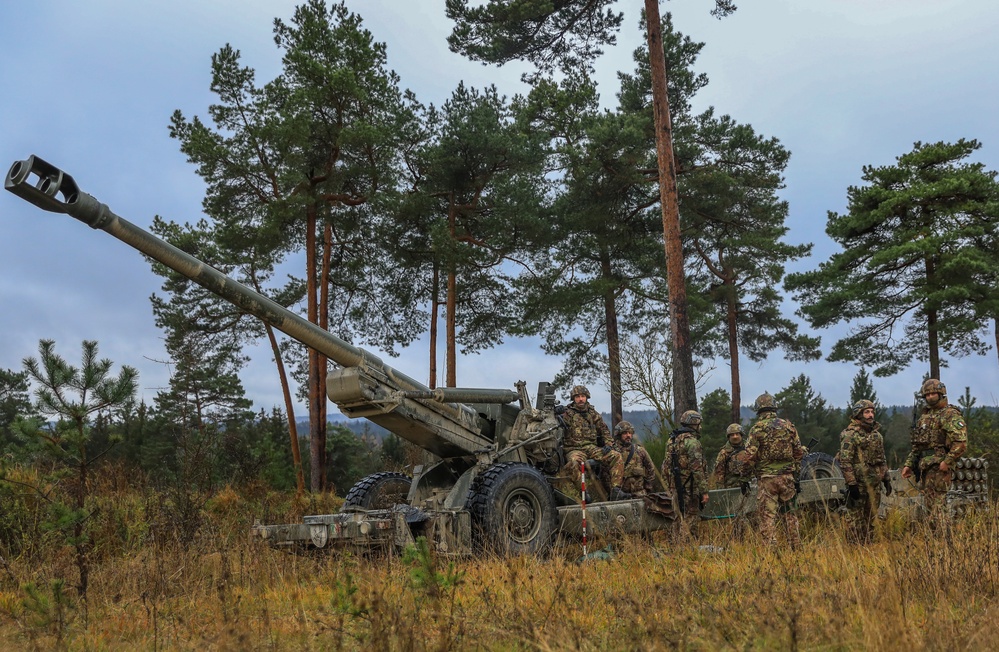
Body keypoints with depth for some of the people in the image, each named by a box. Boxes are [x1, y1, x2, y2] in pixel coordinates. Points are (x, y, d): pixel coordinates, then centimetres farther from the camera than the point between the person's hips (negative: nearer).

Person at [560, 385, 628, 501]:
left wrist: (608, 444, 6)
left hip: (592, 448, 5)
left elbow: (604, 429, 21)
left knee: (616, 456, -17)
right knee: (574, 462, -41)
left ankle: (615, 490, -22)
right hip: (574, 449, -5)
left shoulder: (592, 413, 17)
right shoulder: (567, 413, 4)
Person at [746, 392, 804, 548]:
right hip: (787, 477, 4)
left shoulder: (757, 429, -7)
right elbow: (799, 451, 8)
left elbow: (751, 456, -11)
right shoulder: (788, 425, 5)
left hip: (766, 478, -4)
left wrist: (750, 473, 6)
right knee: (789, 513, 15)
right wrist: (796, 473, 16)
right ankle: (796, 546, 19)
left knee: (767, 516, 0)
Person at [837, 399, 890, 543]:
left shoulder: (876, 433, 14)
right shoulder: (850, 434, -12)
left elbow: (882, 459, 22)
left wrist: (886, 479, 18)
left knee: (871, 516, 13)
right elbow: (845, 461, -17)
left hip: (874, 483, 8)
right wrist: (851, 484, -21)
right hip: (859, 482, -8)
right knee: (855, 517, -2)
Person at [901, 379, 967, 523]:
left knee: (935, 504, -12)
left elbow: (961, 442, -17)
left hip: (939, 466, -9)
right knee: (929, 502, 11)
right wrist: (908, 464, 16)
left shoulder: (951, 414, -6)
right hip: (925, 466, 9)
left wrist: (947, 462, -21)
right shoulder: (925, 416, 20)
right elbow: (916, 445, 23)